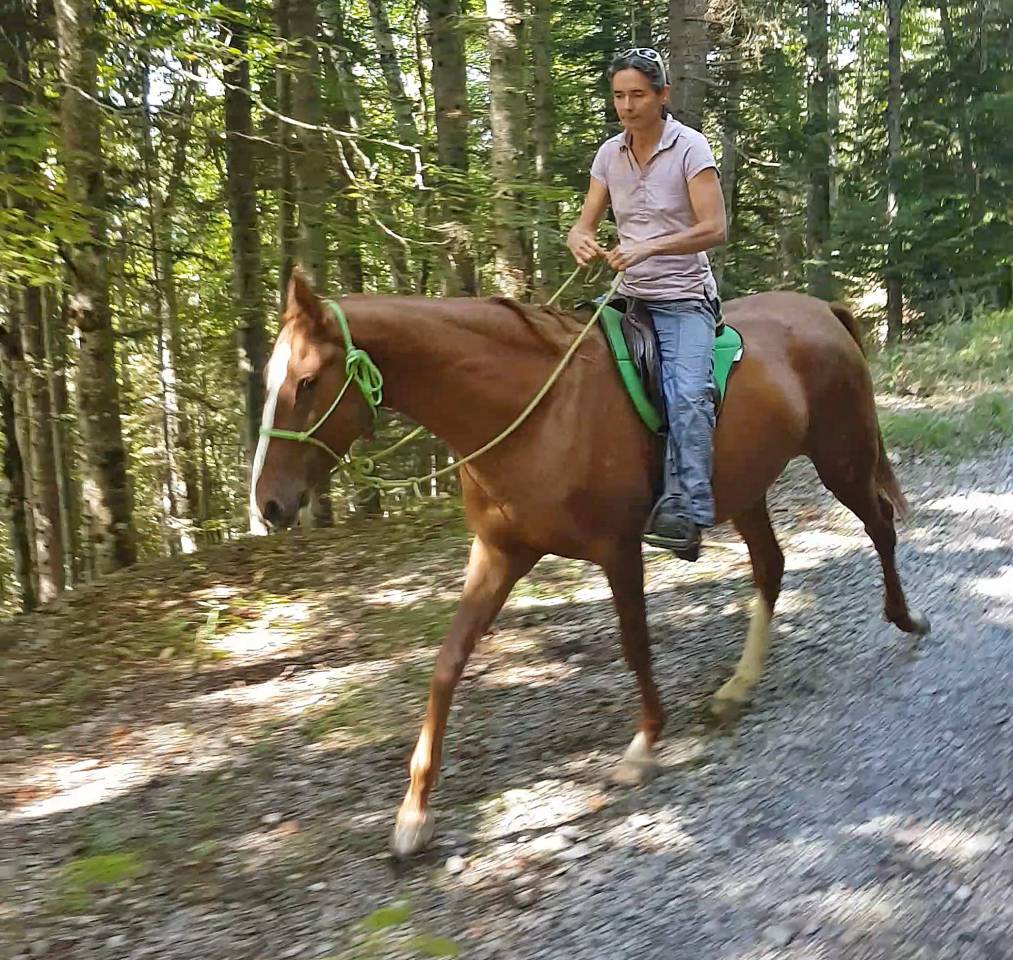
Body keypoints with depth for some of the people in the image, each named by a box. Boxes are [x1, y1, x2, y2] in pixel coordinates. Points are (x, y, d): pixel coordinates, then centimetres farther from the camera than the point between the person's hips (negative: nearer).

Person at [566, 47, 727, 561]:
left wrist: (647, 248, -27)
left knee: (689, 393, -27)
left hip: (684, 299, -5)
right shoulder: (609, 154, 9)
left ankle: (687, 511, -31)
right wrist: (580, 239, -16)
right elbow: (586, 222, 9)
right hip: (629, 297, 6)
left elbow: (713, 228, -14)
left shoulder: (690, 147, -6)